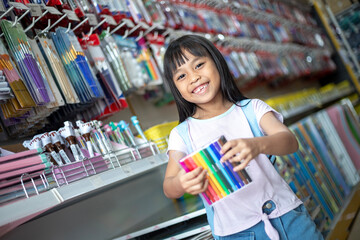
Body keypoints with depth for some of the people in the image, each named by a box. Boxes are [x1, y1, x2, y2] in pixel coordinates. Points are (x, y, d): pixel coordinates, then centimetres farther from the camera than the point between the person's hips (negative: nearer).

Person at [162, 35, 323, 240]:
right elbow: (169, 188, -9)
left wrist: (257, 145, -33)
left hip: (286, 216, -2)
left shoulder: (252, 108, 4)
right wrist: (182, 184, -33)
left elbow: (290, 140, -11)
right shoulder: (182, 135, 2)